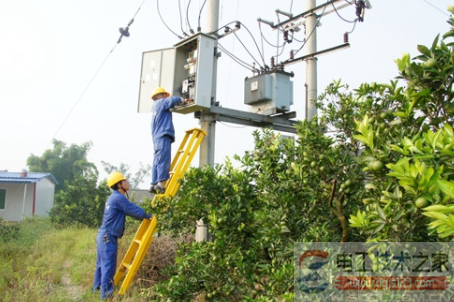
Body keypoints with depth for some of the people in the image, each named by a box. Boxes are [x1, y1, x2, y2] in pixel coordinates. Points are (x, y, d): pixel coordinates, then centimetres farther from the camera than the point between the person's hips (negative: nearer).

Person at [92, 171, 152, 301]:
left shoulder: (115, 197, 17)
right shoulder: (118, 198, -15)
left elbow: (131, 212, 22)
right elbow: (135, 211, -13)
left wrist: (145, 216, 17)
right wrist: (150, 216, 0)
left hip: (104, 235, 10)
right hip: (108, 237, -10)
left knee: (102, 264, 18)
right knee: (109, 265, -7)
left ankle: (97, 288, 28)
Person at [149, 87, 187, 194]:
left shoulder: (155, 107, 28)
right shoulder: (160, 102, 2)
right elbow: (172, 100, -11)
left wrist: (179, 103, 12)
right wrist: (181, 100, 6)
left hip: (157, 138, 9)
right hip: (163, 137, -9)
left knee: (157, 162, 5)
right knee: (164, 160, -15)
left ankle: (154, 185, 4)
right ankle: (160, 183, -22)